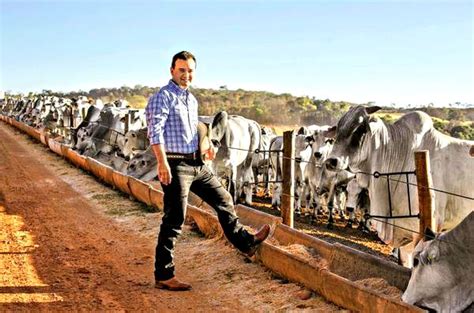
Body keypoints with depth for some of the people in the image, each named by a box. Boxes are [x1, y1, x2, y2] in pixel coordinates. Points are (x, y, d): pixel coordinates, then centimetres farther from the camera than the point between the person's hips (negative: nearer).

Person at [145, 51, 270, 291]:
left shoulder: (192, 99, 18)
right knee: (174, 221, -5)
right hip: (175, 165, -8)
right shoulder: (163, 96, -9)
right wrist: (162, 163, -27)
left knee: (223, 200, 16)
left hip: (196, 164, 9)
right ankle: (163, 276, 4)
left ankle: (246, 243, 33)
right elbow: (155, 130, -19)